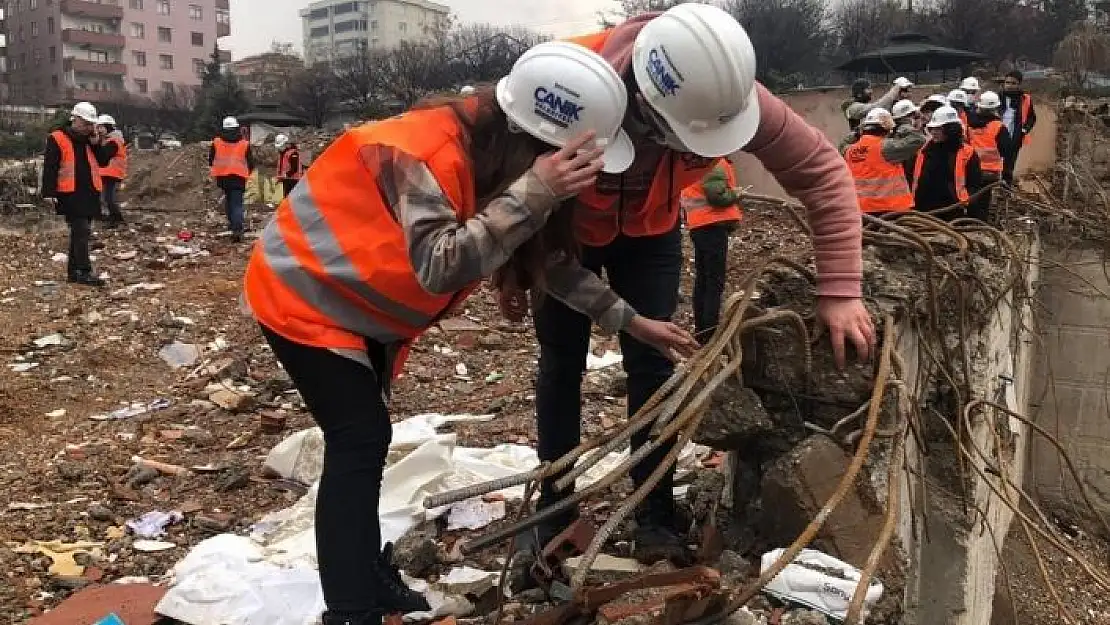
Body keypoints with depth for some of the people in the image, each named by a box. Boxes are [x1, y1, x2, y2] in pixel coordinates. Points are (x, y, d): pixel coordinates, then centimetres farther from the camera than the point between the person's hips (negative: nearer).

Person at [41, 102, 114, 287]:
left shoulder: (91, 140, 15)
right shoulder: (57, 139, -4)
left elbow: (103, 161, 10)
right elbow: (50, 168, -8)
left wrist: (96, 144, -4)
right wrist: (49, 192, -13)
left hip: (90, 193, 7)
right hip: (70, 195, -7)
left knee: (80, 233, 12)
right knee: (81, 231, -14)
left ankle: (73, 271, 20)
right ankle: (84, 272, -15)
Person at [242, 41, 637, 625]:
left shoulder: (494, 153, -8)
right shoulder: (426, 155, -34)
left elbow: (545, 258, 1)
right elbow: (439, 266, -45)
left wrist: (628, 319, -1)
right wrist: (532, 194, -48)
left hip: (357, 300, 9)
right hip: (304, 296, -9)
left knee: (363, 437, 16)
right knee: (360, 440, -12)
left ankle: (365, 573, 32)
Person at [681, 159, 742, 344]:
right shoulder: (714, 160, -14)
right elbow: (717, 194, -22)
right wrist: (736, 194, -4)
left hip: (698, 225, 9)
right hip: (713, 225, -9)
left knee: (702, 280, 15)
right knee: (715, 282, -5)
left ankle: (701, 332, 22)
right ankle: (710, 335, -4)